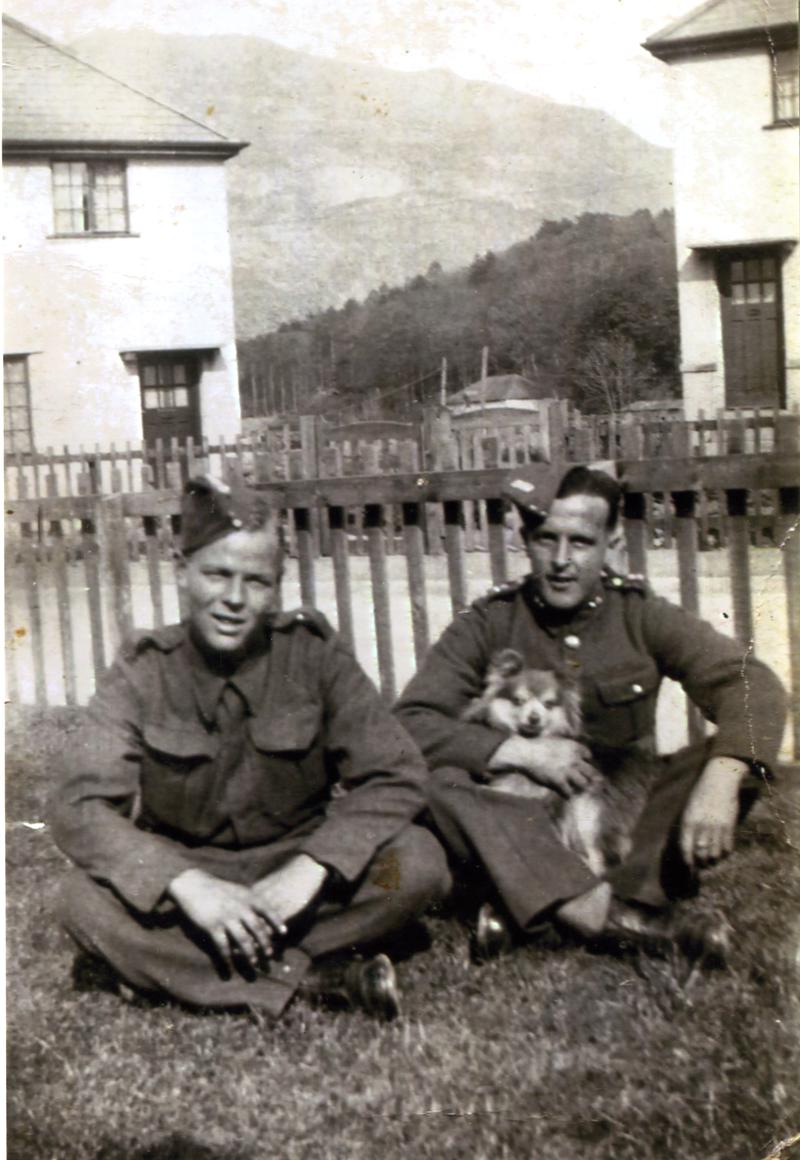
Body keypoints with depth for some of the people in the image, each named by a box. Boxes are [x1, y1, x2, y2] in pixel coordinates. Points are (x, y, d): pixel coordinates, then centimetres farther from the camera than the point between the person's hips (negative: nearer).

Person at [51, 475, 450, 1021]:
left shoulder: (314, 653, -8)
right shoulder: (143, 672, -8)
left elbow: (397, 774, -13)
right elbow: (80, 808, -17)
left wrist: (310, 872, -28)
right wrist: (188, 886, -33)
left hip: (293, 865, 0)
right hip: (183, 871, 0)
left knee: (421, 860, -25)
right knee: (85, 902, -30)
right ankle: (323, 978, -29)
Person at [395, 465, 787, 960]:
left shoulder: (641, 615, -2)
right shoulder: (486, 625, -3)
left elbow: (751, 683, -14)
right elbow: (408, 725, -12)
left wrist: (722, 778, -33)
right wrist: (519, 752, -23)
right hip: (523, 828, -1)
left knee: (736, 761, -23)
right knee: (434, 780, -28)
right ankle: (619, 918, -42)